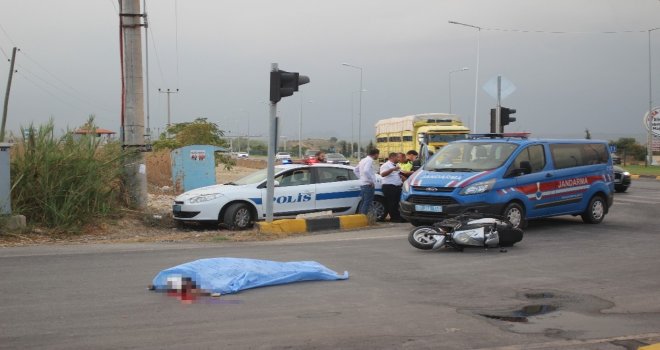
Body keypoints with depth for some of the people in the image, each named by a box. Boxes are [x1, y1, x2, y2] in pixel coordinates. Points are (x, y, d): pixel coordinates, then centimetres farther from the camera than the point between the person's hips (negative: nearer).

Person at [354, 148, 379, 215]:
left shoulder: (363, 160, 17)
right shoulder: (369, 160, -13)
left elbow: (355, 170, 24)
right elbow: (366, 171, -29)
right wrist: (371, 180, -22)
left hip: (362, 184, 10)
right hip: (368, 185, -10)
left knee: (363, 202, 14)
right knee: (367, 203, -8)